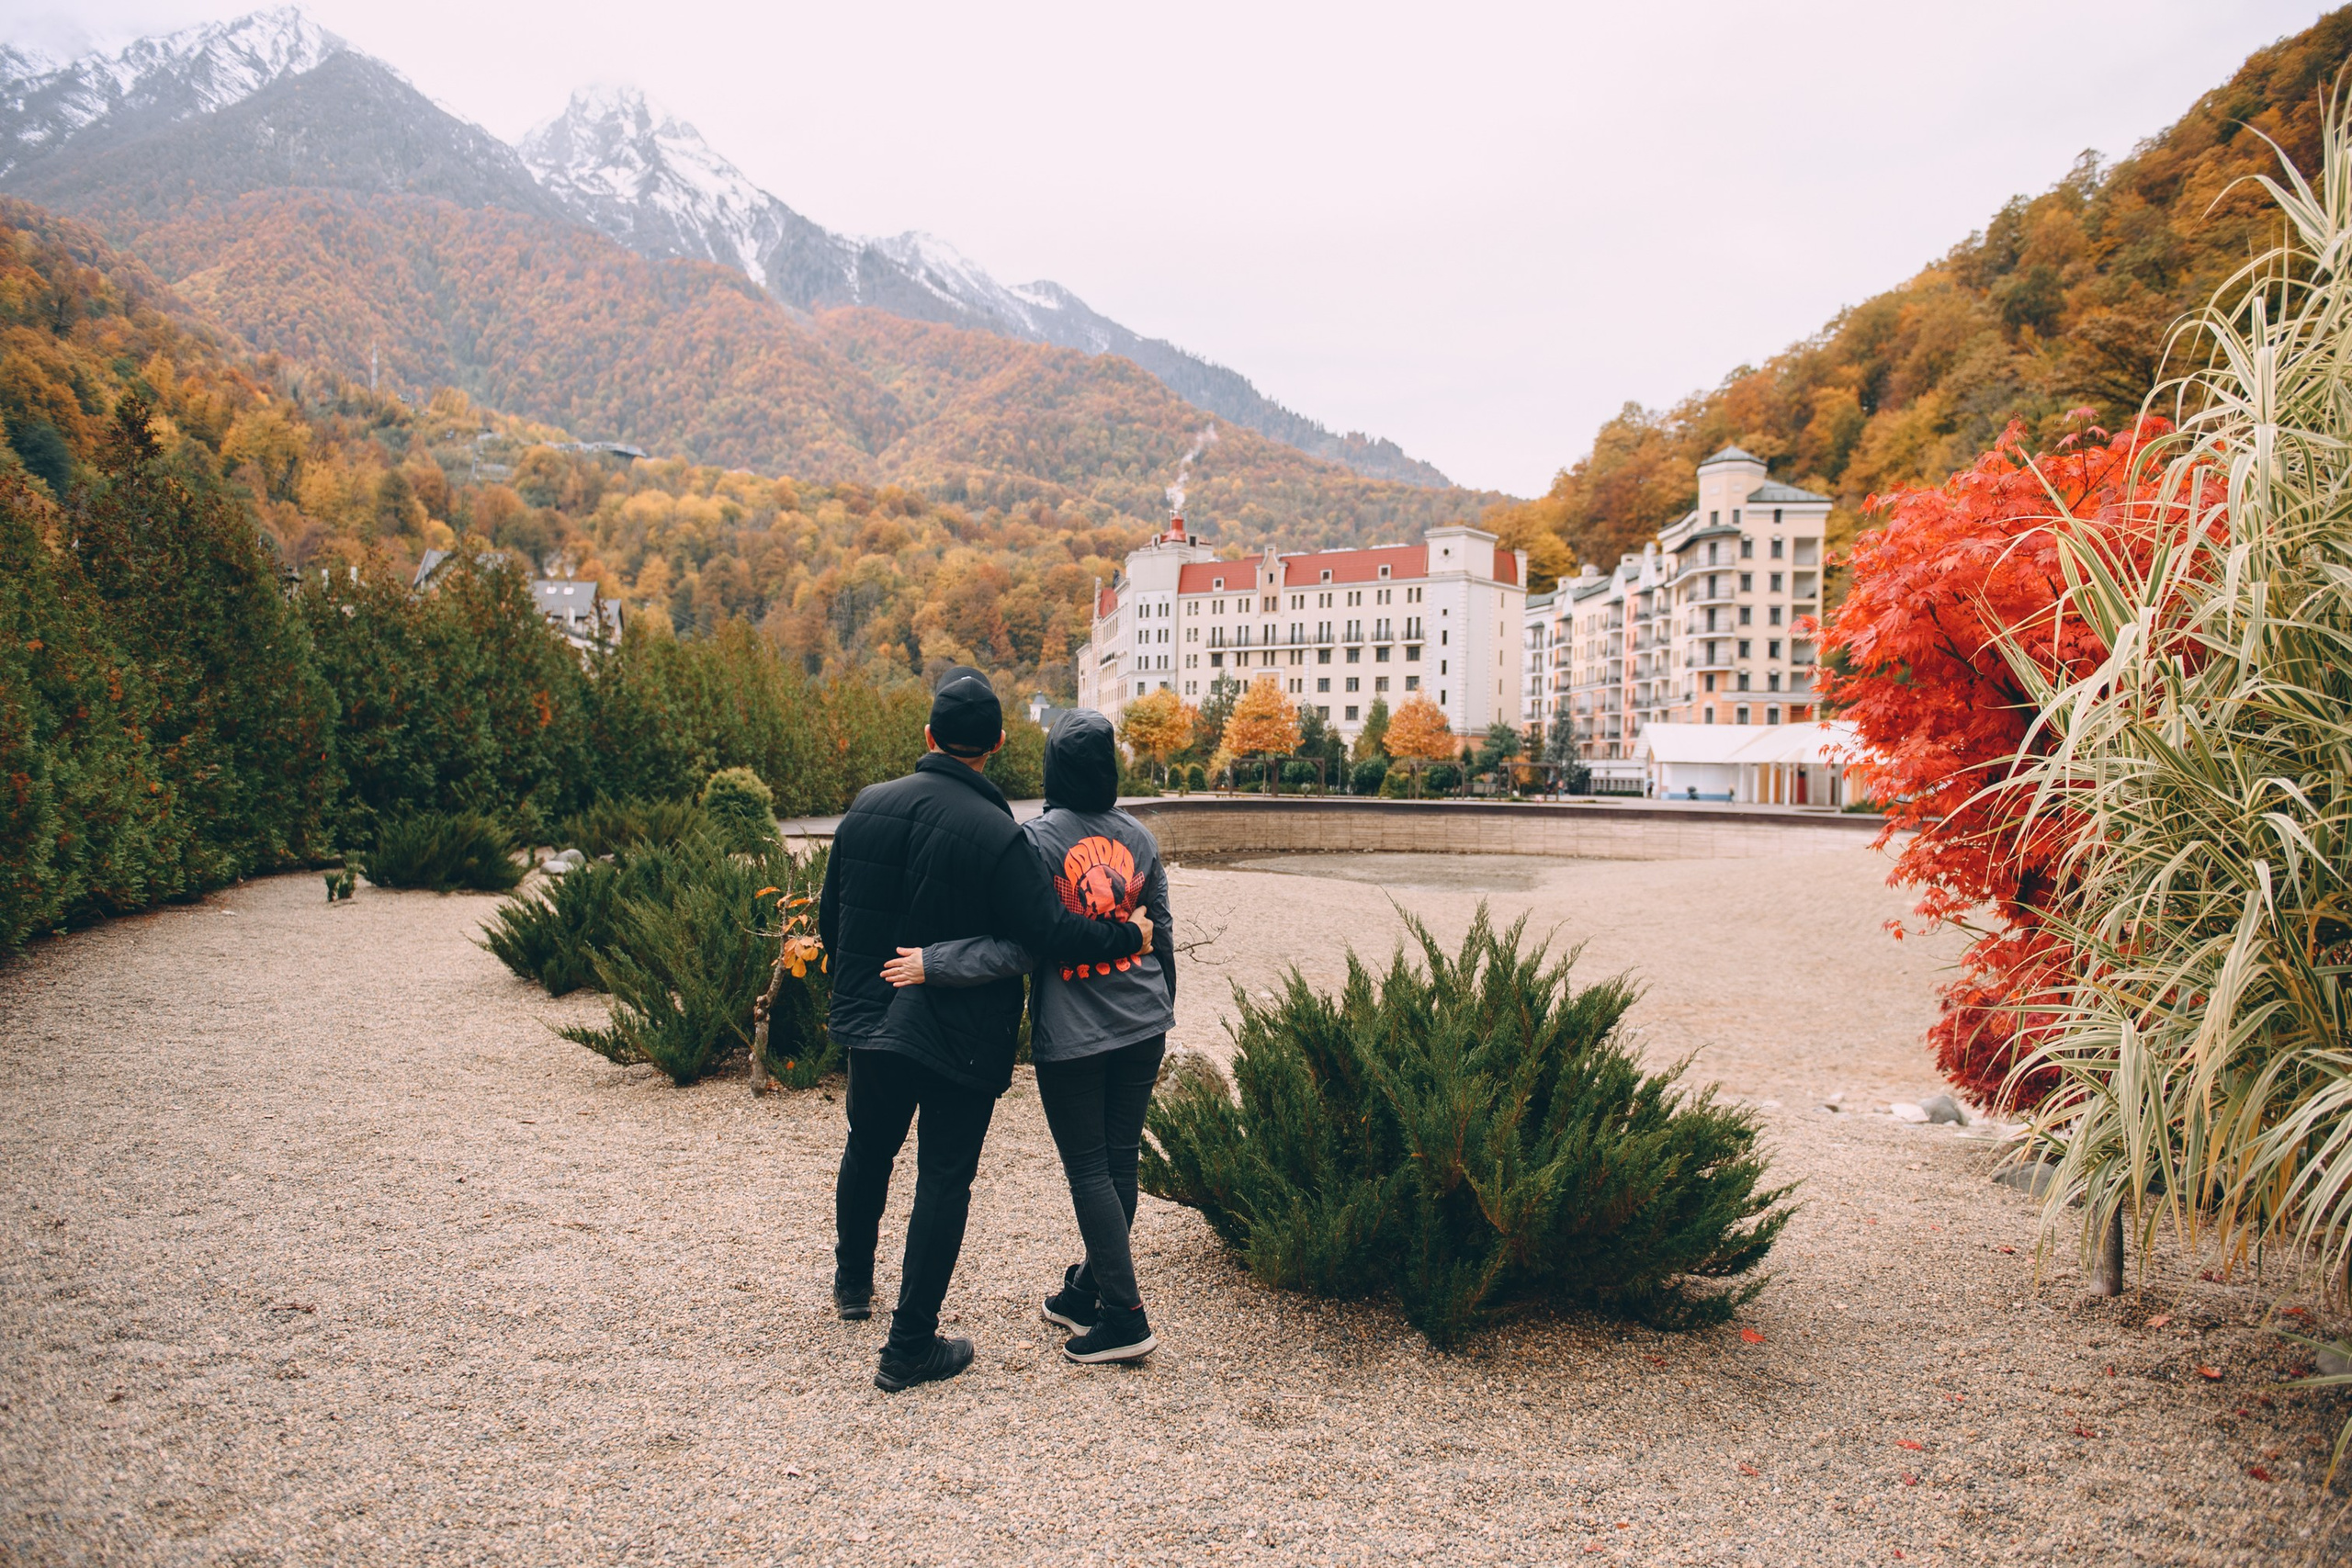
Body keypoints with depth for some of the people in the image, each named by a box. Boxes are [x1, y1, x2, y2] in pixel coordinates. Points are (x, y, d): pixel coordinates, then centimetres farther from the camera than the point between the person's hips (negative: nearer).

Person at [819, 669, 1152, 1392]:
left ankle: (853, 1282, 47)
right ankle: (910, 1347, 10)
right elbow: (1051, 933, -23)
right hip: (961, 1040, -5)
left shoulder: (867, 807, -2)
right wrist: (1128, 936, -6)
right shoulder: (996, 834, -20)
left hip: (870, 1025, 6)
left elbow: (830, 919, 7)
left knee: (868, 1151, 26)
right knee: (943, 1181, 5)